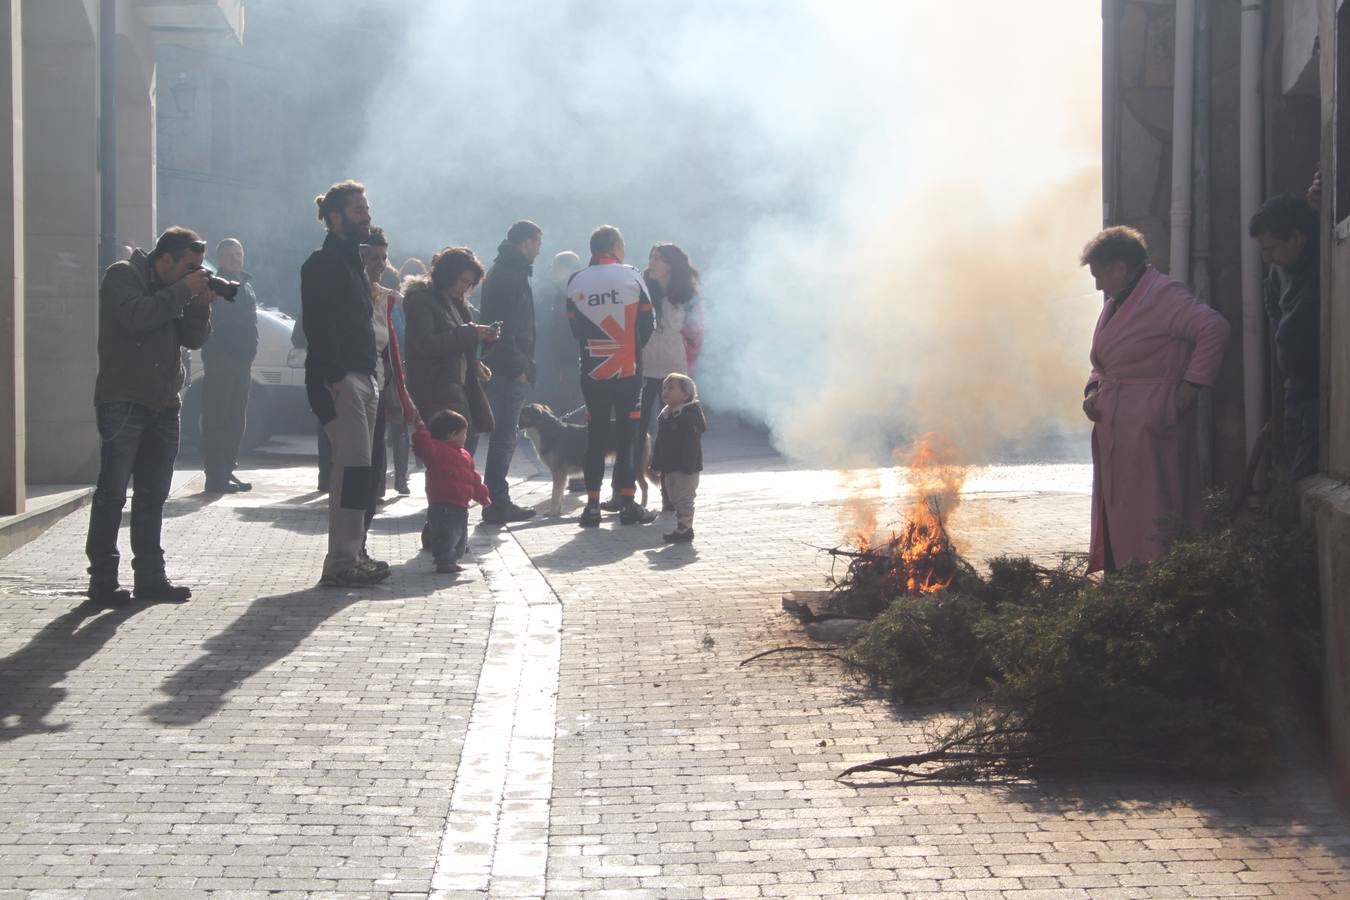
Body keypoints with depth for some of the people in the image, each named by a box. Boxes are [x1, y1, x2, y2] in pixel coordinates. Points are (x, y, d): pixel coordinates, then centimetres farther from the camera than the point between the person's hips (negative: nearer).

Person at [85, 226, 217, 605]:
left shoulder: (175, 289, 15)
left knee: (153, 494, 9)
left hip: (163, 404, 7)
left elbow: (193, 339, 11)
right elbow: (135, 316, -22)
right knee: (112, 492, -6)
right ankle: (103, 580, -4)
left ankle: (150, 576, 13)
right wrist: (182, 292, -18)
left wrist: (201, 304, -6)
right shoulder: (122, 275, -5)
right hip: (124, 402, -7)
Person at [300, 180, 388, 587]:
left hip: (361, 378, 10)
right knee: (354, 467, -12)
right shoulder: (323, 264, -9)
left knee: (356, 469, 11)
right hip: (339, 380, -10)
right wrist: (334, 376, -24)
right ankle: (341, 563, -12)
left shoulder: (352, 261, 21)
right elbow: (318, 325, -18)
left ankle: (354, 554, 17)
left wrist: (370, 376, 18)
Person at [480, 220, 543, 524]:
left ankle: (498, 500, 17)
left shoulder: (503, 270, 19)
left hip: (503, 368, 10)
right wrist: (517, 367, -21)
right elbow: (507, 326, -20)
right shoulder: (510, 274, -12)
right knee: (505, 436, -8)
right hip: (510, 369, -10)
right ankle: (496, 503, -7)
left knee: (504, 434, 13)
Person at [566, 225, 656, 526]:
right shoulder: (631, 276, -5)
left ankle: (592, 504, 5)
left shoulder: (576, 283, 2)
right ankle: (628, 504, 1)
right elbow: (647, 323, -2)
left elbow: (575, 329, 6)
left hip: (592, 372, 2)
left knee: (595, 436, 8)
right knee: (627, 436, 3)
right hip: (628, 369, -2)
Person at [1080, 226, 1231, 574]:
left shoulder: (1163, 295, -11)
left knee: (1148, 519, -9)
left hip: (1151, 430, -10)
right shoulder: (1115, 304, 19)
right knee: (1116, 522, 10)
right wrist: (1093, 391, 8)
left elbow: (1214, 328, -21)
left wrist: (1190, 386, -19)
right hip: (1115, 433, 10)